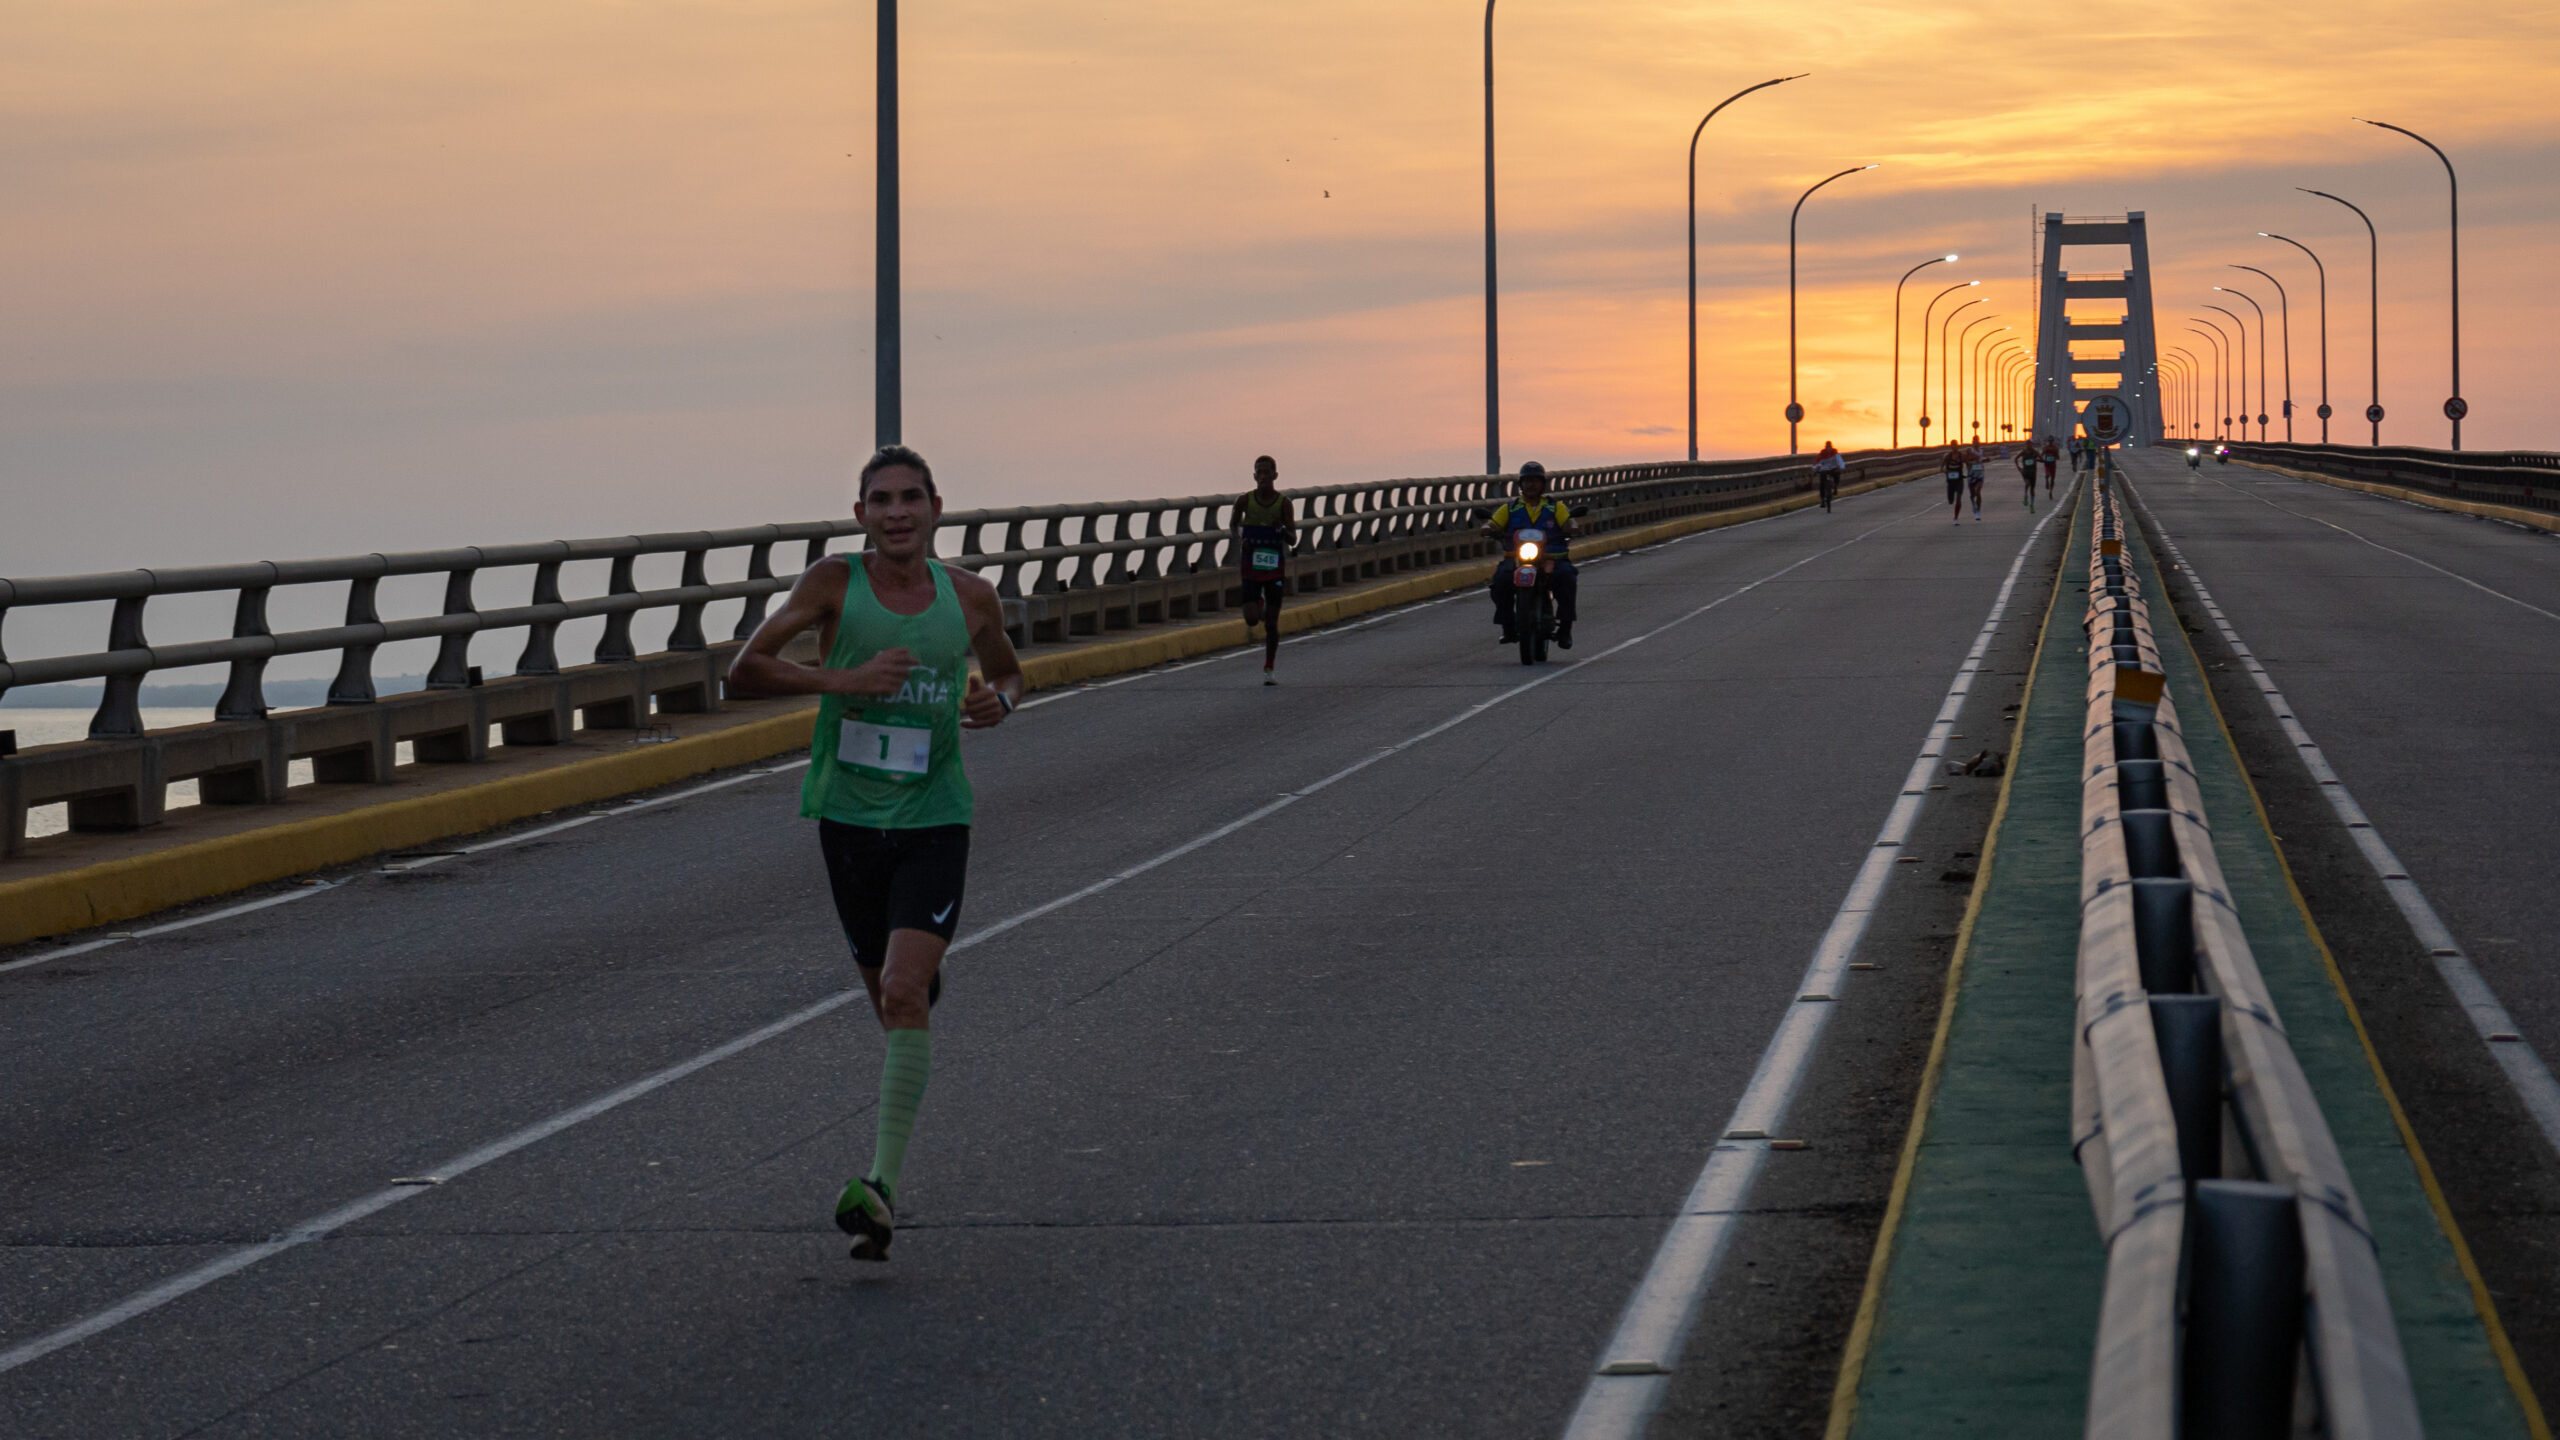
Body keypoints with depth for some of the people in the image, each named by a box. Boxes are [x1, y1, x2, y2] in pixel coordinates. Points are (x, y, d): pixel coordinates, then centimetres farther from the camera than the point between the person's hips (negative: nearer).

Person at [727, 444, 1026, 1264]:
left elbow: (1008, 673, 20)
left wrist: (1000, 702, -4)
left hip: (934, 821, -1)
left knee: (904, 993, -18)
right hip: (849, 819, 1)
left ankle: (881, 1184, -20)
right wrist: (843, 680, -21)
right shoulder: (835, 584, -5)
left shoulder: (969, 598, 1)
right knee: (890, 1000, 11)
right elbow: (744, 672, -9)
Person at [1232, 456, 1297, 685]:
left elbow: (1293, 540, -6)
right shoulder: (1245, 500, -4)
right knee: (1251, 619, -10)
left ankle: (1269, 670, 13)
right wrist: (1239, 541, -4)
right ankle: (1258, 605, 29)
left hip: (1275, 568, 0)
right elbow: (1235, 524, 15)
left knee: (1272, 622, 1)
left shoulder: (1283, 503, -6)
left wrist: (1284, 532, -28)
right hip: (1251, 569, 0)